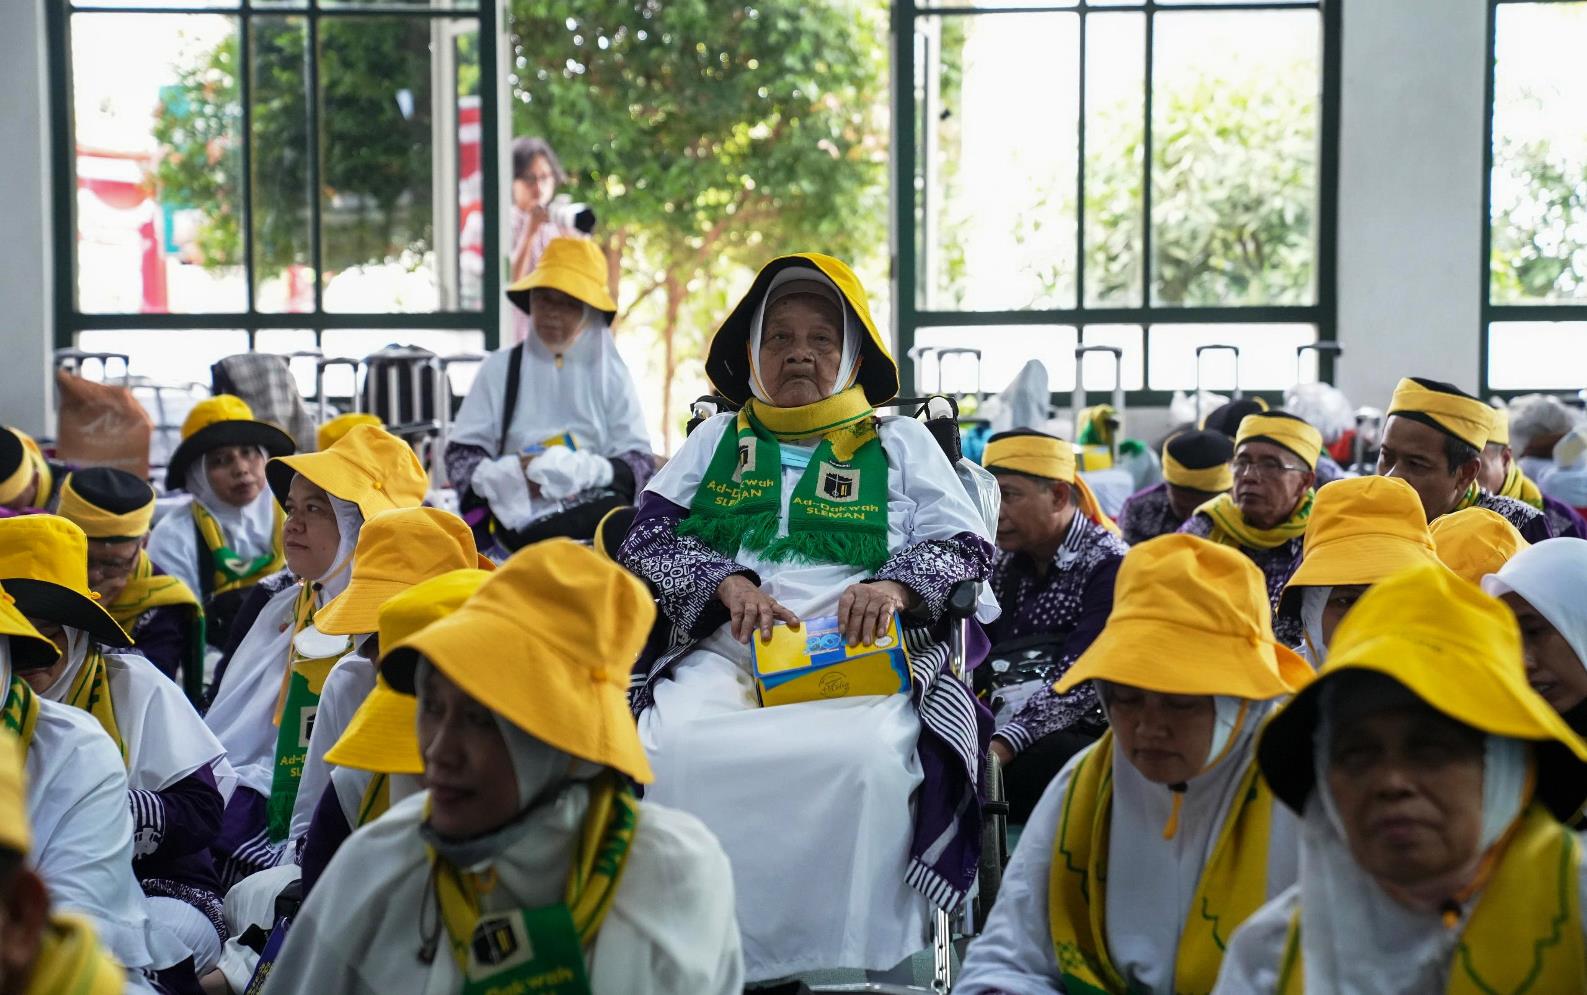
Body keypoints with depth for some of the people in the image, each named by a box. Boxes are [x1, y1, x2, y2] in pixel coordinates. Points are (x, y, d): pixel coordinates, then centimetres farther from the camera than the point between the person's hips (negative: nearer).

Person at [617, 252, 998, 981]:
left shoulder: (899, 442, 23)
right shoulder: (719, 439, 27)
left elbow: (968, 547, 12)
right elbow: (647, 534, 13)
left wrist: (896, 583, -11)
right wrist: (727, 582, -8)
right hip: (723, 652, 2)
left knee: (867, 759, -36)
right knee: (673, 750, -32)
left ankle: (845, 960, -28)